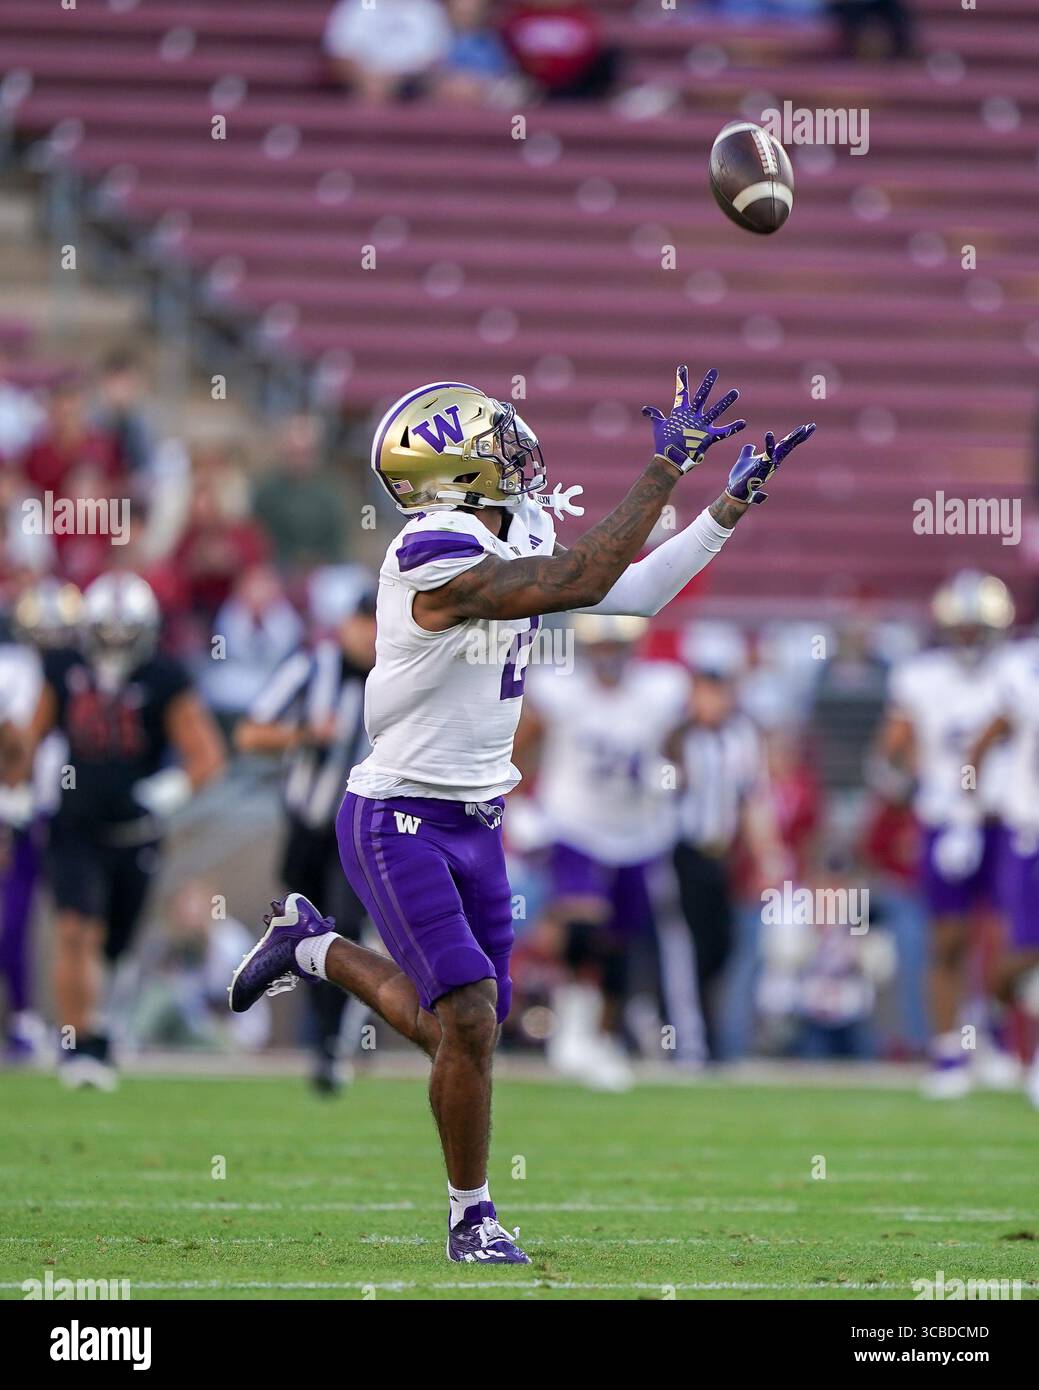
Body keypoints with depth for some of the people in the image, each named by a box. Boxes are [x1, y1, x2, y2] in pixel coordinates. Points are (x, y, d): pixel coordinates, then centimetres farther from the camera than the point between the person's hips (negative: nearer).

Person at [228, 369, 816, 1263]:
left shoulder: (516, 545, 4)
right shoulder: (437, 563, -23)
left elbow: (638, 591, 12)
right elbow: (585, 581, -29)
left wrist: (733, 506, 8)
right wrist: (666, 470, -26)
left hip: (474, 821, 8)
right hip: (399, 824, -8)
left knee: (451, 1028, 11)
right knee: (470, 1022, -12)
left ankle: (315, 947, 35)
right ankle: (472, 1217, 5)